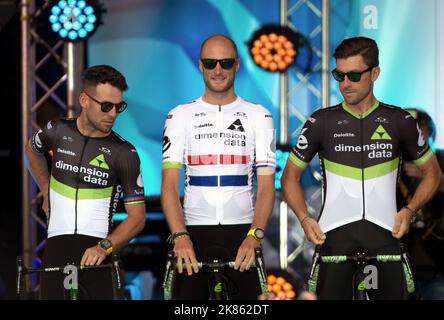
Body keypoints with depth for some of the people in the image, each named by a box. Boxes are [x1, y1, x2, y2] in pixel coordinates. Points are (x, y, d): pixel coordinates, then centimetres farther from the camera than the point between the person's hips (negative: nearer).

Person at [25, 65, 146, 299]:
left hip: (94, 251, -2)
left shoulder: (125, 153, -2)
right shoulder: (58, 132, 6)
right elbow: (32, 150, 32)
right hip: (56, 245, 2)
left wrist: (104, 247, -17)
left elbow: (137, 216, -2)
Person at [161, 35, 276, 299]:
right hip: (193, 230, 0)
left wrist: (254, 236, -16)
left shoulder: (259, 116, 7)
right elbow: (169, 185, 0)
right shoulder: (181, 116, 7)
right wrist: (180, 236, -17)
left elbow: (266, 186, 1)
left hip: (243, 231, 0)